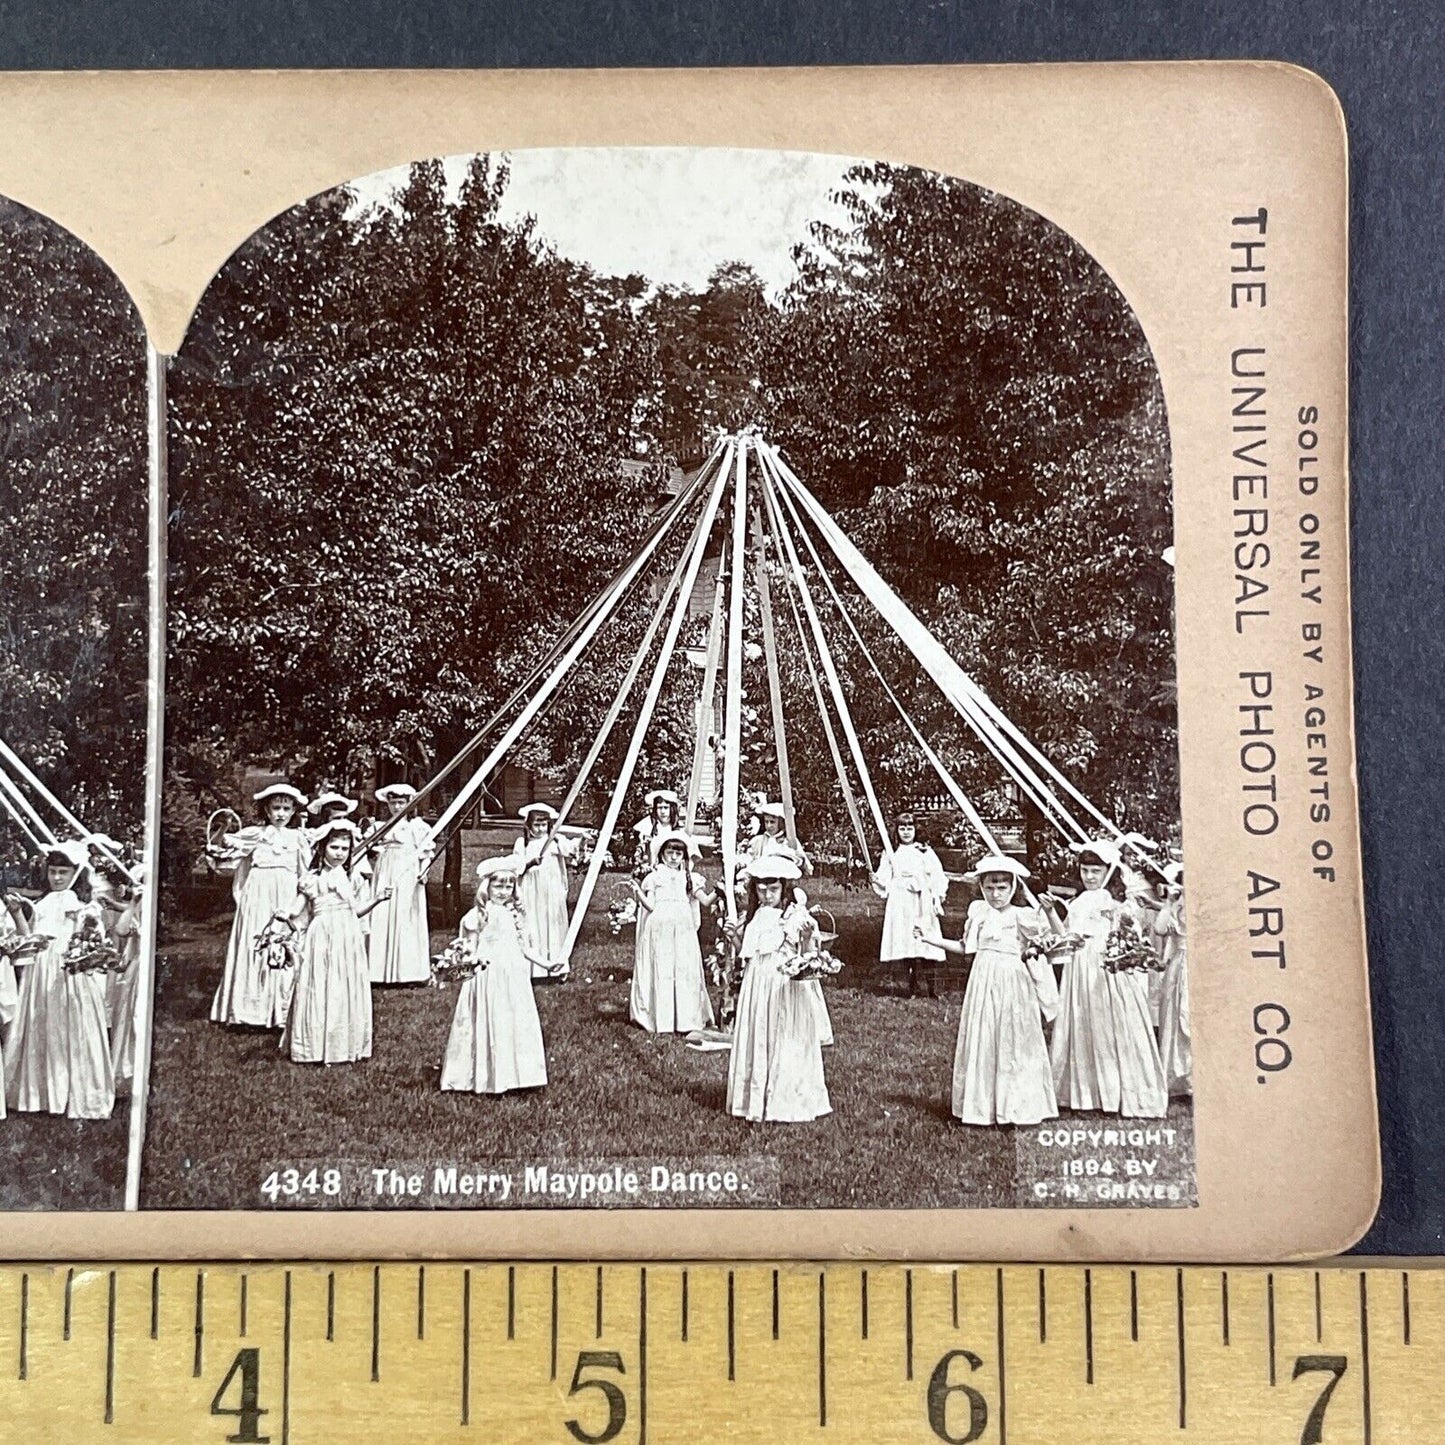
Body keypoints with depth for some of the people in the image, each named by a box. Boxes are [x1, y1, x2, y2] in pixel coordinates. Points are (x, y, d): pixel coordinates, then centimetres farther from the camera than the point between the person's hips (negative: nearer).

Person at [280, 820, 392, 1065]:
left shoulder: (351, 879, 11)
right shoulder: (313, 879, -1)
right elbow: (299, 910, -2)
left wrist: (376, 900, 8)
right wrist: (285, 916, -21)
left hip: (348, 938, 4)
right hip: (322, 938, -4)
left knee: (347, 989, 5)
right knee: (321, 989, -3)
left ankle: (347, 1045, 12)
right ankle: (318, 1047, 4)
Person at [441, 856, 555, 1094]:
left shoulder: (515, 915, 11)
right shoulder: (478, 916, -4)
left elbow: (526, 948, 15)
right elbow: (470, 947, -3)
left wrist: (546, 963, 6)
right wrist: (473, 957, -24)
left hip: (515, 977, 5)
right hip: (489, 977, -5)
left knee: (518, 1024, 4)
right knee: (490, 1024, -3)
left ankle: (516, 1074, 12)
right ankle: (491, 1078, 4)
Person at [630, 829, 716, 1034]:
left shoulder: (689, 878, 11)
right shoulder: (654, 877, 4)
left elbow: (705, 900, 7)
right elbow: (650, 905, -1)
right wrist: (638, 892, -15)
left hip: (683, 930, 2)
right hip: (660, 929, -2)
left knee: (685, 970, -2)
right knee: (661, 971, -2)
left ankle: (685, 1019, 3)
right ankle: (661, 1019, 3)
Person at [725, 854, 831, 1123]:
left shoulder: (795, 915, -8)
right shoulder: (755, 917, 12)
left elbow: (806, 957, -9)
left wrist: (806, 938, -27)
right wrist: (735, 937, 2)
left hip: (786, 988, -6)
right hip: (757, 988, 6)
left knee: (785, 1045, -3)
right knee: (756, 1044, 8)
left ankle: (787, 1104, 3)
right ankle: (757, 1102, 15)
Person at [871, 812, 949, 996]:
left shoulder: (925, 851, 5)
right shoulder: (890, 854, 10)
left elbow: (937, 877, 3)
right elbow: (885, 880, 9)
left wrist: (937, 898, -6)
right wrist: (877, 880, -11)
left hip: (922, 902, -2)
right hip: (900, 903, 2)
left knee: (926, 943, -9)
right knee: (904, 941, -1)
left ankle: (931, 988, -8)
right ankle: (913, 986, 7)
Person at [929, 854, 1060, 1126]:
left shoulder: (1021, 916, -5)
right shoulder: (978, 913, 7)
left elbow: (1057, 938, -2)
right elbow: (965, 947, 16)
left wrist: (1050, 910, -18)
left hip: (1013, 984, -4)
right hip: (984, 982, 4)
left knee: (1014, 1043, 2)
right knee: (981, 1042, 6)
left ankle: (1018, 1106, 12)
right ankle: (982, 1106, 15)